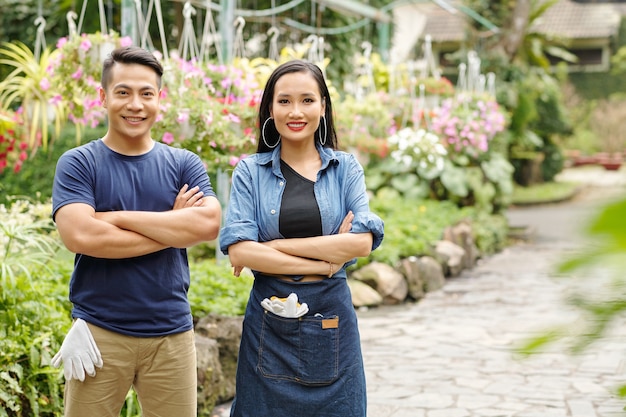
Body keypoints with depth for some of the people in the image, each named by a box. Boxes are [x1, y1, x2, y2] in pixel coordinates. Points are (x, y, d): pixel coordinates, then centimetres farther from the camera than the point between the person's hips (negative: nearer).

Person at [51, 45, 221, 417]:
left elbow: (209, 225, -12)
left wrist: (118, 218, -13)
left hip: (172, 334, 2)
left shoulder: (184, 164, 6)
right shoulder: (78, 163, -1)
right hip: (99, 333, -2)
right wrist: (174, 225, -11)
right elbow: (80, 235, -17)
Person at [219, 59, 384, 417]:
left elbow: (363, 241, -11)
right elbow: (239, 251, -11)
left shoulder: (346, 168, 3)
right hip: (270, 321, 0)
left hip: (332, 321, 1)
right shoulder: (250, 171, 1)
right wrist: (324, 262, -14)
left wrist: (276, 246, -14)